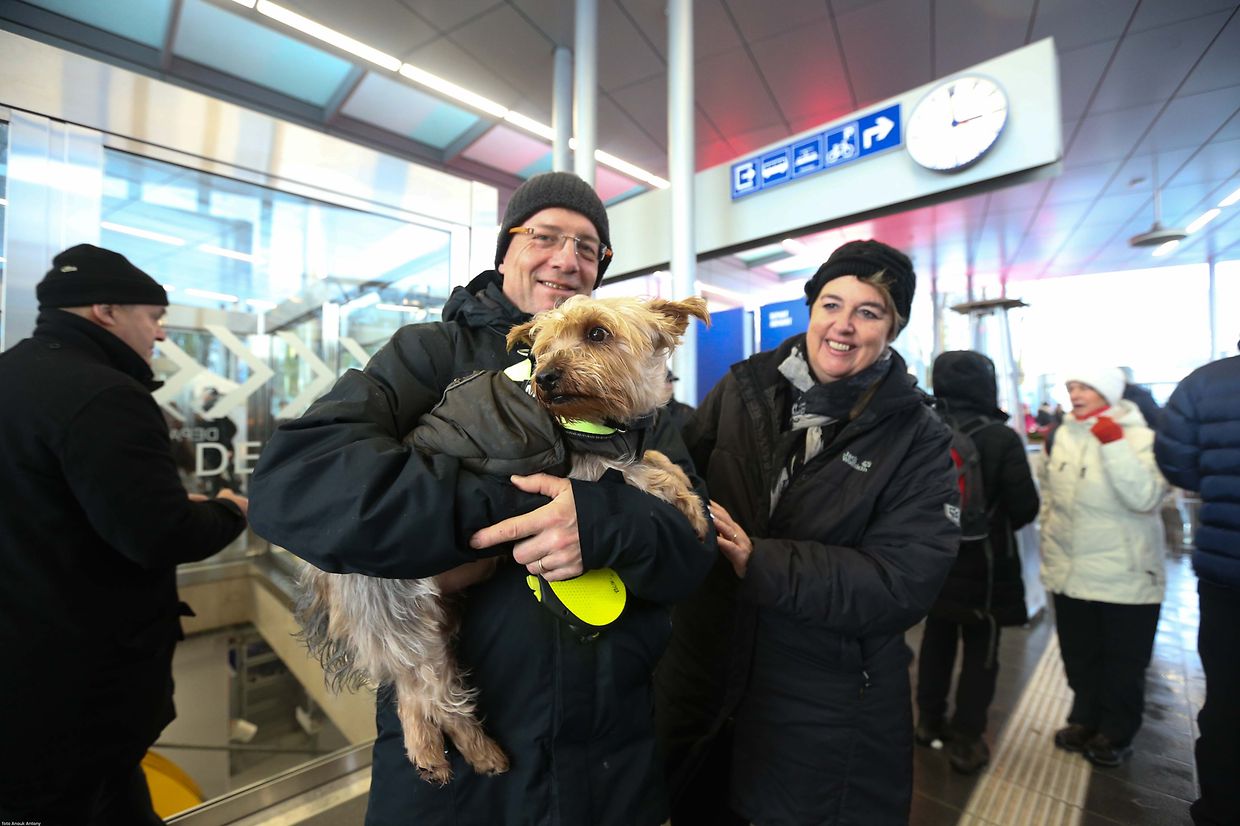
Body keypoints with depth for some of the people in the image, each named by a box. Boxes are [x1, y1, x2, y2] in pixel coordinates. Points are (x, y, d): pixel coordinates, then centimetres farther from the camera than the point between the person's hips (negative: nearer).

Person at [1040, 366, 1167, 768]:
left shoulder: (1140, 437, -11)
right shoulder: (1062, 435, 3)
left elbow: (1145, 497, -25)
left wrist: (1113, 444, -30)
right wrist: (1050, 539, 14)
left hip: (1125, 578, -4)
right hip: (1069, 572, 4)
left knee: (1122, 663, 14)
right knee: (1079, 657, 19)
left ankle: (1114, 734, 33)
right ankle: (1085, 719, 38)